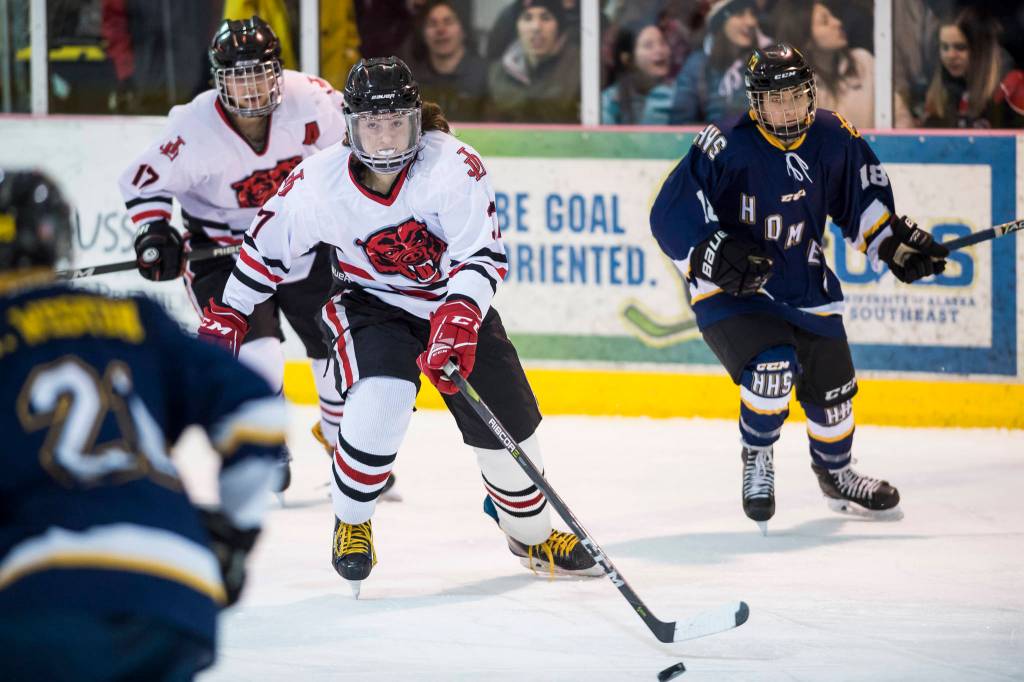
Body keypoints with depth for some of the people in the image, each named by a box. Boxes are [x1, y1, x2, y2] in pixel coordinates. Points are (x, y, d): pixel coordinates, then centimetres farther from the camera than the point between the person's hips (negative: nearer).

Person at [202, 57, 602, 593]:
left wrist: (459, 321, -43)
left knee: (507, 423, 4)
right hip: (371, 304, -1)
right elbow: (269, 246, -3)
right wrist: (229, 315, 3)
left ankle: (531, 534, 33)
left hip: (457, 305, 1)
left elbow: (482, 255, -28)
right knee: (380, 403, -29)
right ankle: (350, 523, -2)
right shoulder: (319, 182, -19)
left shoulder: (454, 166, -25)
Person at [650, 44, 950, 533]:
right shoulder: (724, 148, -22)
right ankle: (756, 457, 1)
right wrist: (718, 256, -31)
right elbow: (670, 217, -20)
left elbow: (864, 198, 11)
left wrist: (896, 242, 0)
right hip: (730, 291, -5)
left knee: (831, 385, 13)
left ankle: (835, 475, 42)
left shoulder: (834, 139, -7)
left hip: (803, 286, 5)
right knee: (774, 365, -27)